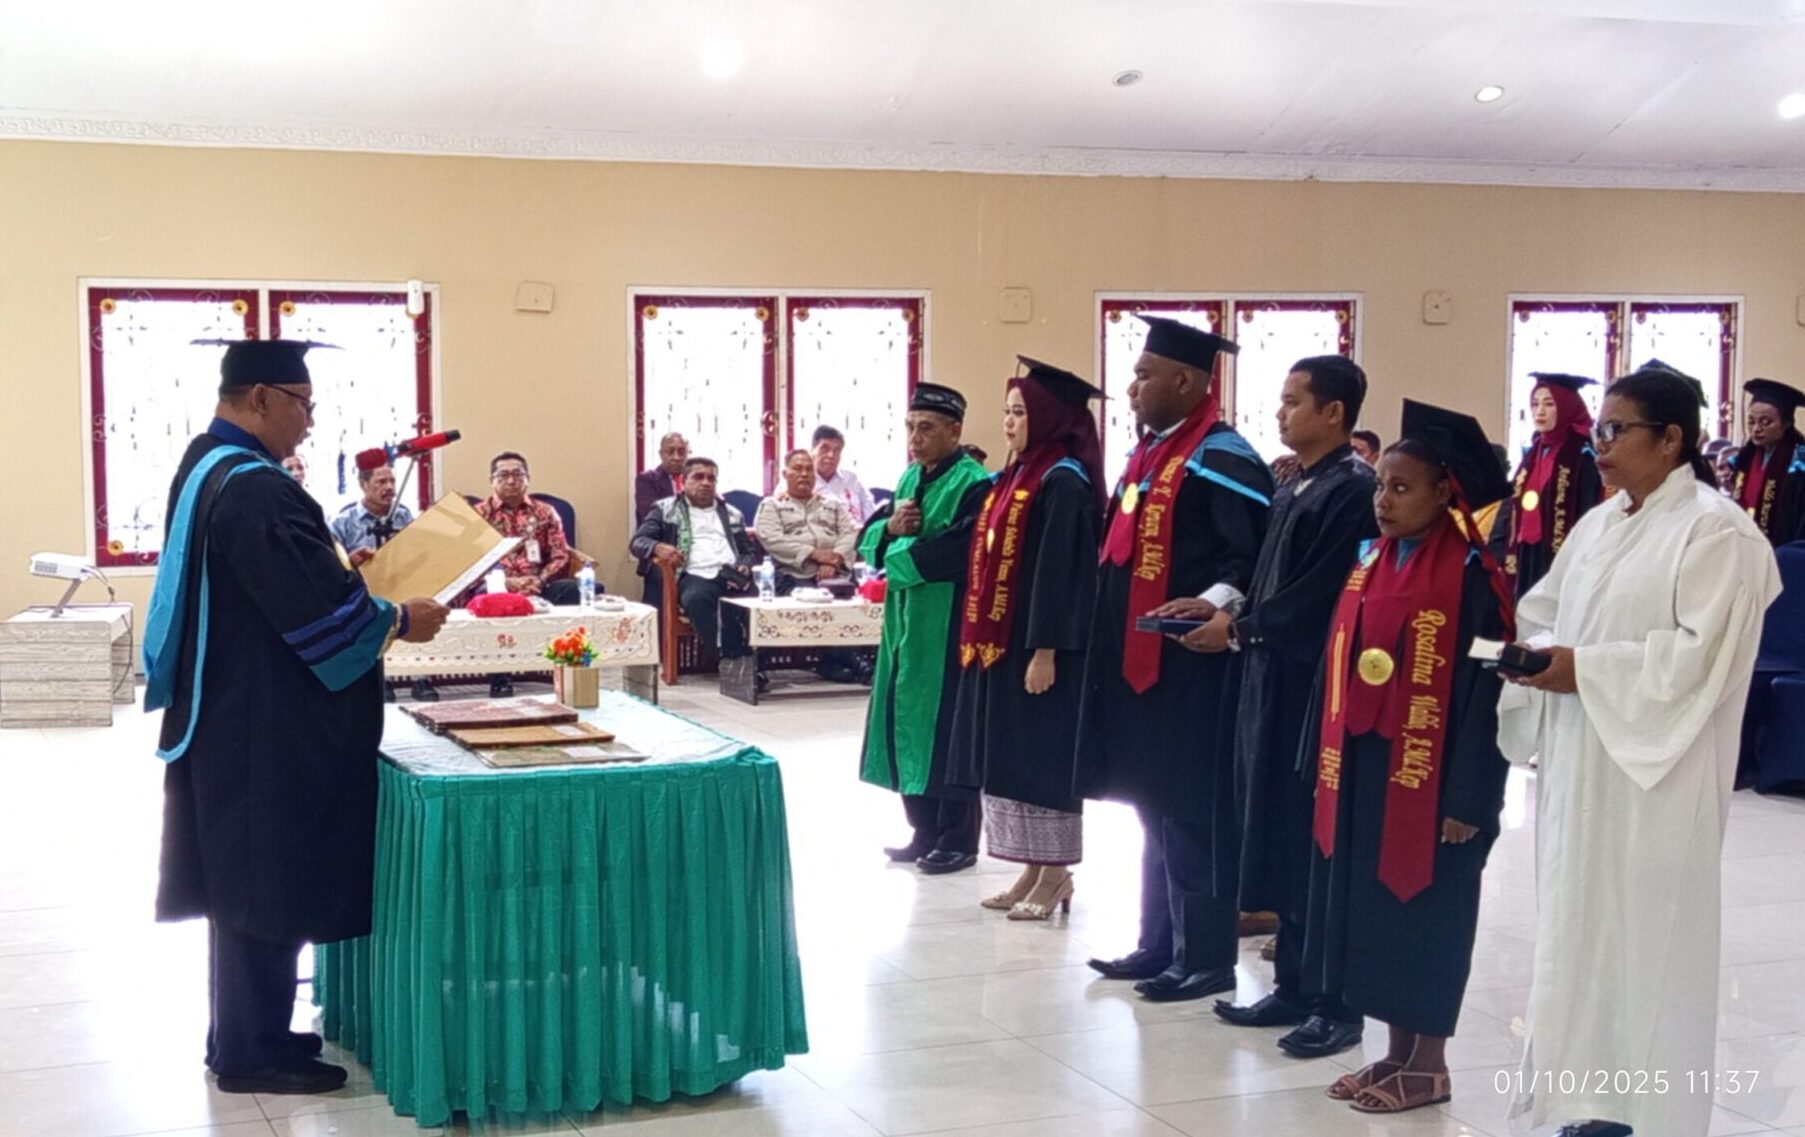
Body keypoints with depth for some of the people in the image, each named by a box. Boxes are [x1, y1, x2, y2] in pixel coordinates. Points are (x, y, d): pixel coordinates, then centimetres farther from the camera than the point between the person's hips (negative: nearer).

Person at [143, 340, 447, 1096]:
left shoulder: (205, 466, 10)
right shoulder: (255, 488, -24)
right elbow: (316, 606, -24)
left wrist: (344, 570, 16)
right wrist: (400, 622, -10)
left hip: (230, 709, 11)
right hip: (265, 724, -11)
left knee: (243, 879, 17)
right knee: (267, 882, 0)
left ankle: (240, 1035, 27)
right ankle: (252, 1053, 11)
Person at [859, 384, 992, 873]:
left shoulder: (974, 485, -13)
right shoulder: (910, 478, 14)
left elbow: (956, 549, -24)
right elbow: (868, 538, 13)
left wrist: (897, 555, -11)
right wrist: (890, 527, -10)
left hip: (947, 625, -8)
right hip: (906, 622, 8)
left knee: (945, 728, -3)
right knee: (908, 723, 12)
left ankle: (959, 840, 7)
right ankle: (925, 830, 22)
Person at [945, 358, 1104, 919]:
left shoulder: (1063, 481, -14)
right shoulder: (1016, 475, 14)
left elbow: (1059, 570, -19)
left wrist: (1045, 650, -23)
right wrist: (979, 635, 14)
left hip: (1036, 644, -9)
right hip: (1001, 641, 9)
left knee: (1042, 754, -2)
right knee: (1010, 753, 11)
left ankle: (1056, 874, 8)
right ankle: (1033, 870, 19)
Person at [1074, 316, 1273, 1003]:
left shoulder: (1219, 459, -14)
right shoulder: (1150, 451, 14)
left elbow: (1263, 552, -20)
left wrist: (1214, 603, -30)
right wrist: (1108, 632, 16)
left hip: (1188, 662, -10)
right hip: (1137, 658, 10)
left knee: (1190, 811, -3)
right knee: (1154, 805, 15)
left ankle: (1205, 958, 6)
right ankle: (1161, 945, 24)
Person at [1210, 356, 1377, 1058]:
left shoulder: (1354, 492, -14)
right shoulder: (1293, 491, 15)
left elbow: (1317, 598, -19)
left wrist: (1239, 630, -11)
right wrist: (1228, 613, 3)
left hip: (1317, 691, -9)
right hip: (1273, 687, 9)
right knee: (1283, 842, 13)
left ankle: (1336, 1005, 6)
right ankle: (1293, 987, 21)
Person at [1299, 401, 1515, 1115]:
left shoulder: (1469, 575, -12)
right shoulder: (1370, 564, 9)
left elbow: (1484, 690, -15)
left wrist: (1467, 797, -17)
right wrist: (1326, 763, 11)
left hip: (1427, 777, -7)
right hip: (1361, 770, 7)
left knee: (1424, 912, 3)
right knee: (1371, 906, 12)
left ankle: (1429, 1064, 15)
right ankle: (1397, 1053, 24)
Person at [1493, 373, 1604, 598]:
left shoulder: (1583, 459, -6)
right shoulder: (1532, 456, 16)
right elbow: (1512, 510, 18)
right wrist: (1501, 557, 10)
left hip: (1560, 562, -7)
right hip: (1525, 563, 7)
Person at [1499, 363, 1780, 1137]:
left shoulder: (1716, 531, -10)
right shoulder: (1599, 524, 14)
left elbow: (1699, 653, -19)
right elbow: (1543, 612, 16)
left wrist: (1585, 669, -20)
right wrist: (1534, 652, -6)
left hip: (1655, 773, -8)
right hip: (1581, 762, 8)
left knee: (1649, 933, -1)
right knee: (1581, 923, 10)